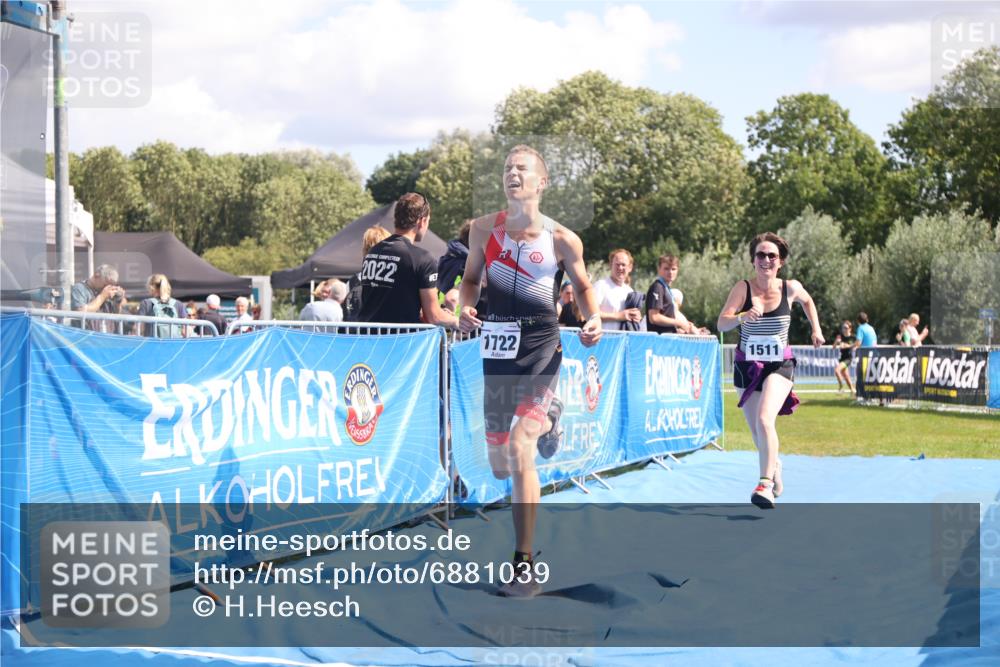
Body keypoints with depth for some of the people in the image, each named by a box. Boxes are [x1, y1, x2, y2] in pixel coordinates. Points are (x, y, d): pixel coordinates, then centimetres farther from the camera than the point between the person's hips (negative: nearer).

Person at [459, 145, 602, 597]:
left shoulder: (561, 239, -4)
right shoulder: (484, 229, 3)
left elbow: (583, 285, 11)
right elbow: (472, 278, 15)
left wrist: (593, 319, -9)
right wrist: (466, 308, -7)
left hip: (540, 348, -4)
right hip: (496, 348, 4)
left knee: (519, 449, -20)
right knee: (499, 466, 12)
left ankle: (525, 565, -11)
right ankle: (546, 419, 52)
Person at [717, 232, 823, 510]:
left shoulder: (791, 288, -5)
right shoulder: (743, 288, -10)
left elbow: (807, 301, 20)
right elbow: (722, 324, -22)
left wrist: (816, 328, 14)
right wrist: (742, 316, -40)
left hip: (780, 365, -2)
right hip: (747, 366, 2)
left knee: (764, 420, -26)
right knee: (757, 434, 12)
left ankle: (765, 484, -27)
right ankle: (775, 466, 44)